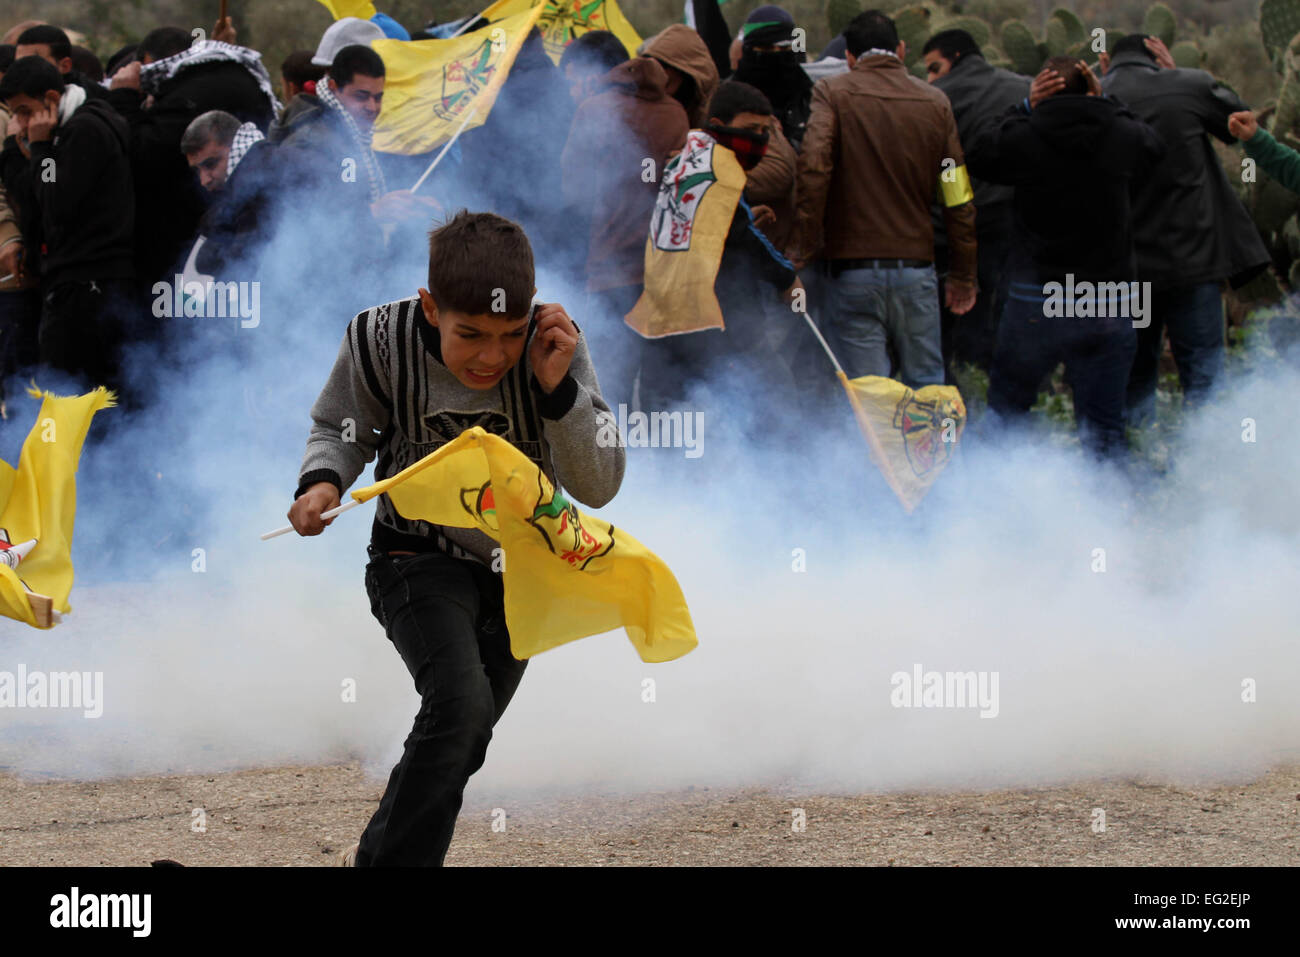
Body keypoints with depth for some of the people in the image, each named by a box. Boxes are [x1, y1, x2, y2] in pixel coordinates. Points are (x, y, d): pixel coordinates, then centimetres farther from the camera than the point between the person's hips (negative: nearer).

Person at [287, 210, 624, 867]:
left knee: (462, 744, 19)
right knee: (461, 702, -29)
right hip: (421, 559, -3)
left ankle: (374, 852, 45)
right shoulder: (382, 342, -22)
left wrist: (558, 388, -33)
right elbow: (342, 429, -1)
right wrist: (323, 481, -23)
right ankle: (393, 862, -19)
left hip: (518, 565, 3)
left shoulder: (554, 345, -21)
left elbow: (597, 487, -19)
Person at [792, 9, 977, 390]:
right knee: (926, 388, 12)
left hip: (854, 269, -2)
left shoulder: (831, 93, -2)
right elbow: (958, 200, 6)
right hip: (916, 266, 2)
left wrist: (805, 249, -10)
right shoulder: (935, 102, 6)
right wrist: (963, 276, 16)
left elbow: (813, 167, -18)